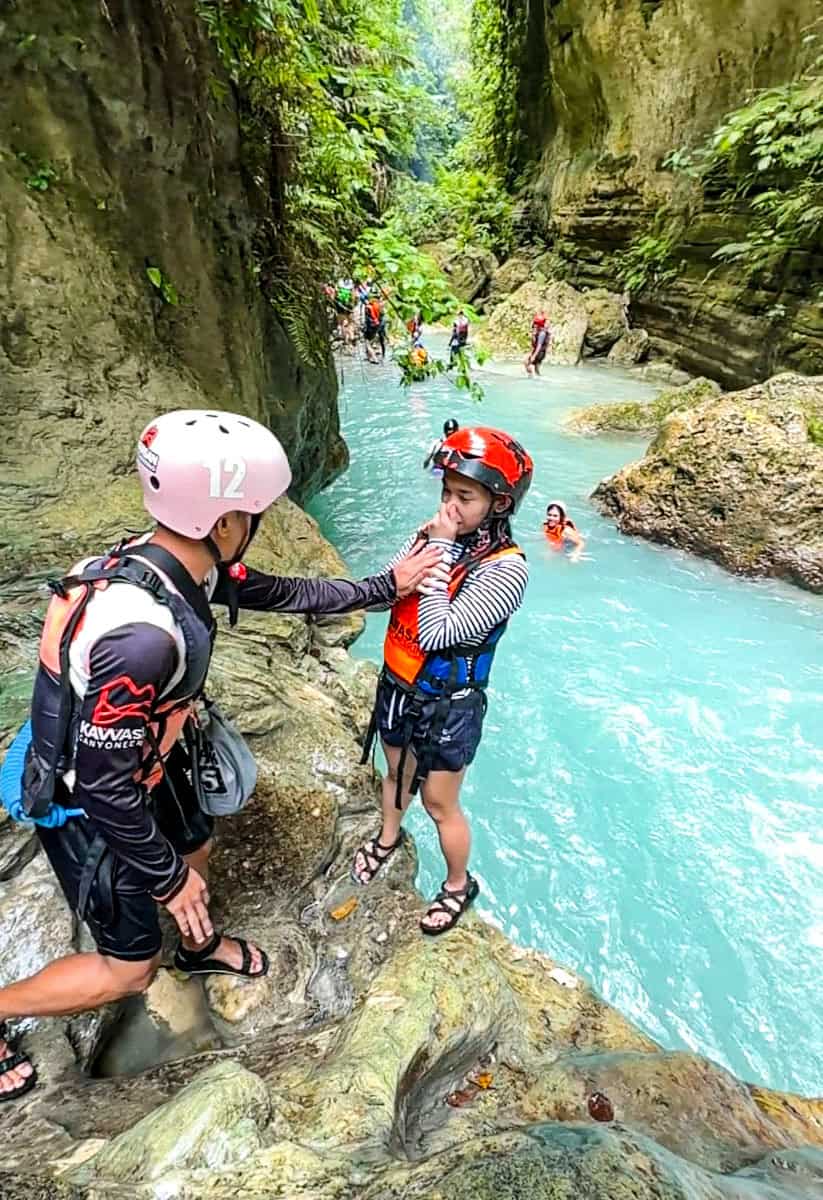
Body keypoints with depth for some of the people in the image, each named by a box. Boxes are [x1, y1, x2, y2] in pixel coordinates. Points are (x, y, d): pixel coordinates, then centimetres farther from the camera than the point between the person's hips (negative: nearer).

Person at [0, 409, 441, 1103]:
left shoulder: (182, 563, -14)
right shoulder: (143, 634, -41)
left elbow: (283, 594, -2)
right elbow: (105, 785, -30)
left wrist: (386, 587, 5)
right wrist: (168, 879, -15)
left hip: (141, 765, 8)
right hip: (88, 806, -8)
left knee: (197, 848, 29)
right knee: (130, 968, 10)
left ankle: (201, 948, 59)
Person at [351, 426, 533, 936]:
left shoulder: (506, 568, -25)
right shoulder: (434, 532, -8)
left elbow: (439, 633, -31)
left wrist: (441, 551, -28)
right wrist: (428, 545, -21)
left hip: (447, 705, -5)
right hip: (398, 685, 6)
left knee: (439, 803, 15)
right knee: (397, 771, 29)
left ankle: (460, 885, 44)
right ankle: (389, 837, 60)